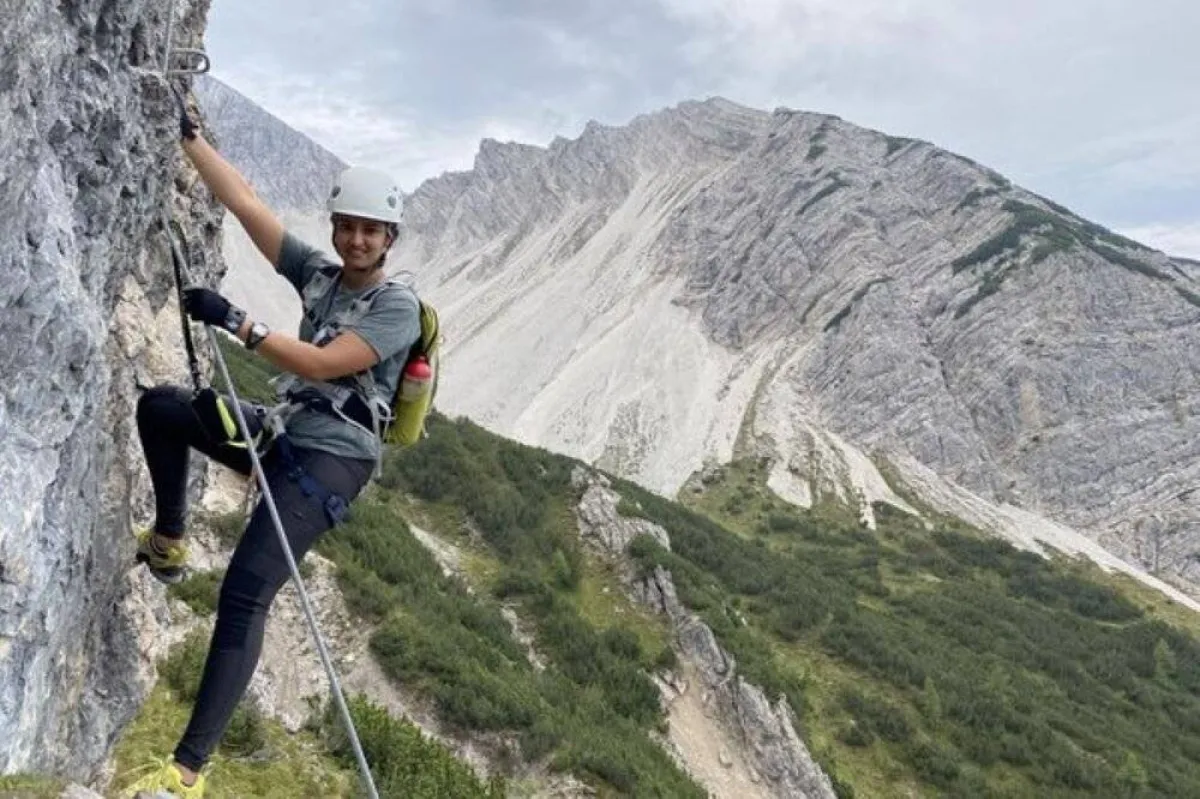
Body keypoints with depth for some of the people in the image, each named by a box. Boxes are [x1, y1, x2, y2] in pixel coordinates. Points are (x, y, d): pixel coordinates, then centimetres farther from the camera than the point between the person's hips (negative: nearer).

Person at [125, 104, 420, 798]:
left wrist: (234, 321, -24)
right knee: (160, 406, 9)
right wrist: (189, 135, 8)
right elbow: (244, 201, 9)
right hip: (283, 434, 8)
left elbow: (323, 365, -22)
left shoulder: (398, 306, -11)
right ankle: (168, 544, 20)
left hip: (330, 461, -8)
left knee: (245, 595, -19)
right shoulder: (318, 271, 9)